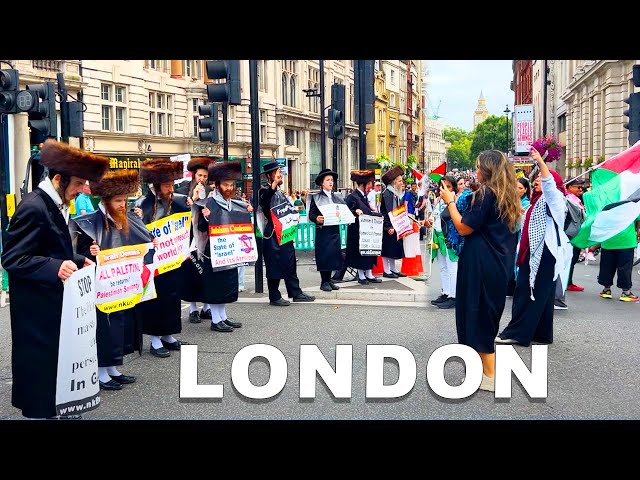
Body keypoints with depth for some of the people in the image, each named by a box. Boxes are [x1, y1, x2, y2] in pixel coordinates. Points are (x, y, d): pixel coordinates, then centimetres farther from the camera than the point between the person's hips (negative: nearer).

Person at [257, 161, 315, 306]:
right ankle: (274, 297, 5)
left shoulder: (279, 192, 18)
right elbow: (264, 199, -33)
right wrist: (275, 183, -40)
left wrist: (293, 214, 12)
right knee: (274, 265, -2)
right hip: (273, 234, -8)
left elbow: (289, 208, 30)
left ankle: (296, 293, 19)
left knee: (290, 264, 12)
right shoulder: (265, 190, -8)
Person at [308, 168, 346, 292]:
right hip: (322, 230, -4)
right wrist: (316, 218, -25)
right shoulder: (316, 197, 1)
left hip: (334, 229, 4)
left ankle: (329, 280, 15)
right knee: (323, 255, -3)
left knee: (333, 253, 4)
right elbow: (311, 214, -6)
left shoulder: (337, 197, 14)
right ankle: (324, 282, 4)